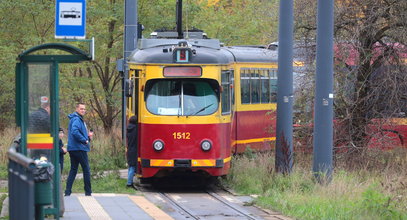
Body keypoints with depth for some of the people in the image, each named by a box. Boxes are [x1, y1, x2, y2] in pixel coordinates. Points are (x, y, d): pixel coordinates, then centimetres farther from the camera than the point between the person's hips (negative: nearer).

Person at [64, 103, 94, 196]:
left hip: (73, 149, 10)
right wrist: (85, 140, -20)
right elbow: (75, 132, -28)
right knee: (86, 169, -1)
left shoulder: (79, 119, 20)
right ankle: (88, 192, 4)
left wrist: (88, 136, 8)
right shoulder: (76, 120, -13)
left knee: (73, 169, 9)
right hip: (79, 148, -10)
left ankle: (67, 191, 4)